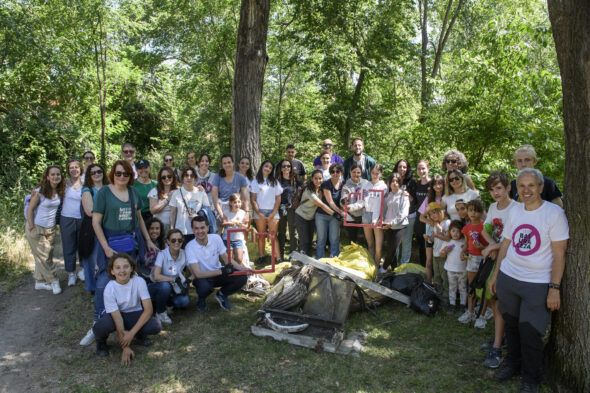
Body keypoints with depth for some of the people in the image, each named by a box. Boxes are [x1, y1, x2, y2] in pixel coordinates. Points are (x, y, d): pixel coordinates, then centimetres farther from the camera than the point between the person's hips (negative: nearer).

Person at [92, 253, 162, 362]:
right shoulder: (110, 288, -25)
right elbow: (117, 318, -25)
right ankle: (101, 342, 5)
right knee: (99, 328, -35)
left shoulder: (139, 281, -23)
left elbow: (148, 309, -23)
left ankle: (140, 335, 10)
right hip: (115, 315, -1)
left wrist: (131, 333, -29)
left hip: (135, 314, 1)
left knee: (156, 326, -28)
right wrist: (125, 348, -25)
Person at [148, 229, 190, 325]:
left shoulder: (183, 254, -10)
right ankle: (160, 312, -9)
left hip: (175, 288, 4)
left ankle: (162, 302, 11)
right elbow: (156, 276, -32)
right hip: (156, 286, -4)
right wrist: (175, 279, -30)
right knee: (165, 286, -37)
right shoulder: (162, 254, -22)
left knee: (184, 301, -21)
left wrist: (185, 281, -16)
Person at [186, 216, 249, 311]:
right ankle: (201, 299, 1)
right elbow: (198, 274, -28)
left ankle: (222, 294, 9)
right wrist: (221, 271, -34)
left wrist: (241, 268, -21)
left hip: (219, 274, 4)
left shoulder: (216, 238, -13)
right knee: (204, 286, -38)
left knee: (241, 277, -19)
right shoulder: (190, 247, -23)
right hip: (202, 277, -3)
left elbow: (227, 259, -3)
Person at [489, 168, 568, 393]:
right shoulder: (515, 211, 5)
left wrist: (555, 288, -14)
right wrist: (495, 274, 13)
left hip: (538, 284, -4)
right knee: (511, 325, 15)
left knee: (529, 332, 0)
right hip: (507, 278, 4)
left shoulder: (554, 213, -10)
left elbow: (559, 254, -11)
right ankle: (513, 362, 37)